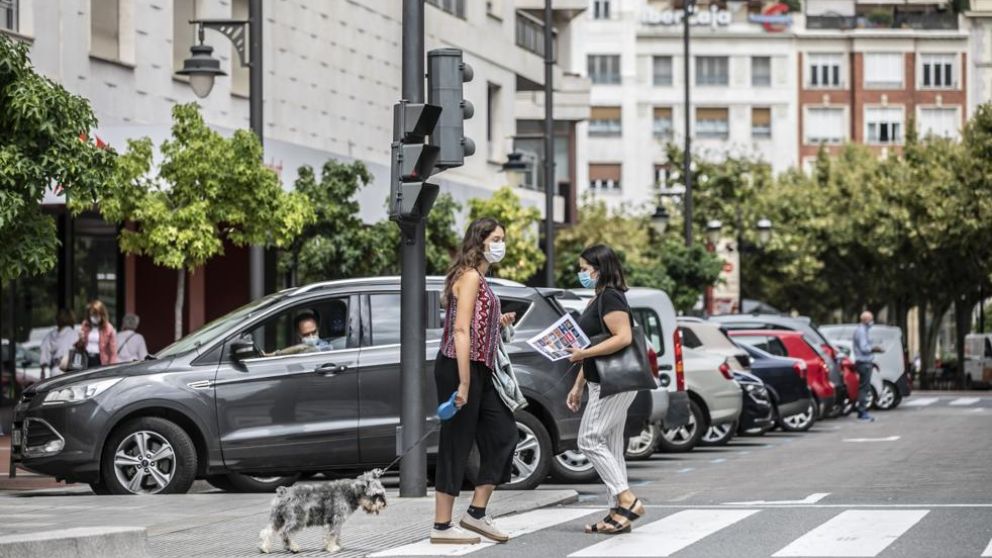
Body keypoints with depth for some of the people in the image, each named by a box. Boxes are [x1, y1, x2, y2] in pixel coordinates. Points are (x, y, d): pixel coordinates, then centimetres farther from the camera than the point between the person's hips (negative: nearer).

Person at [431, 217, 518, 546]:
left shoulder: (479, 279, 17)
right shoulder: (470, 277, -13)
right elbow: (461, 330, -21)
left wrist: (499, 323, 12)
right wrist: (464, 384, -24)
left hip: (479, 370, 10)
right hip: (460, 369, -10)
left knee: (503, 433, 11)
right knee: (456, 445, -5)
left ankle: (476, 513, 16)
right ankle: (442, 527, 1)